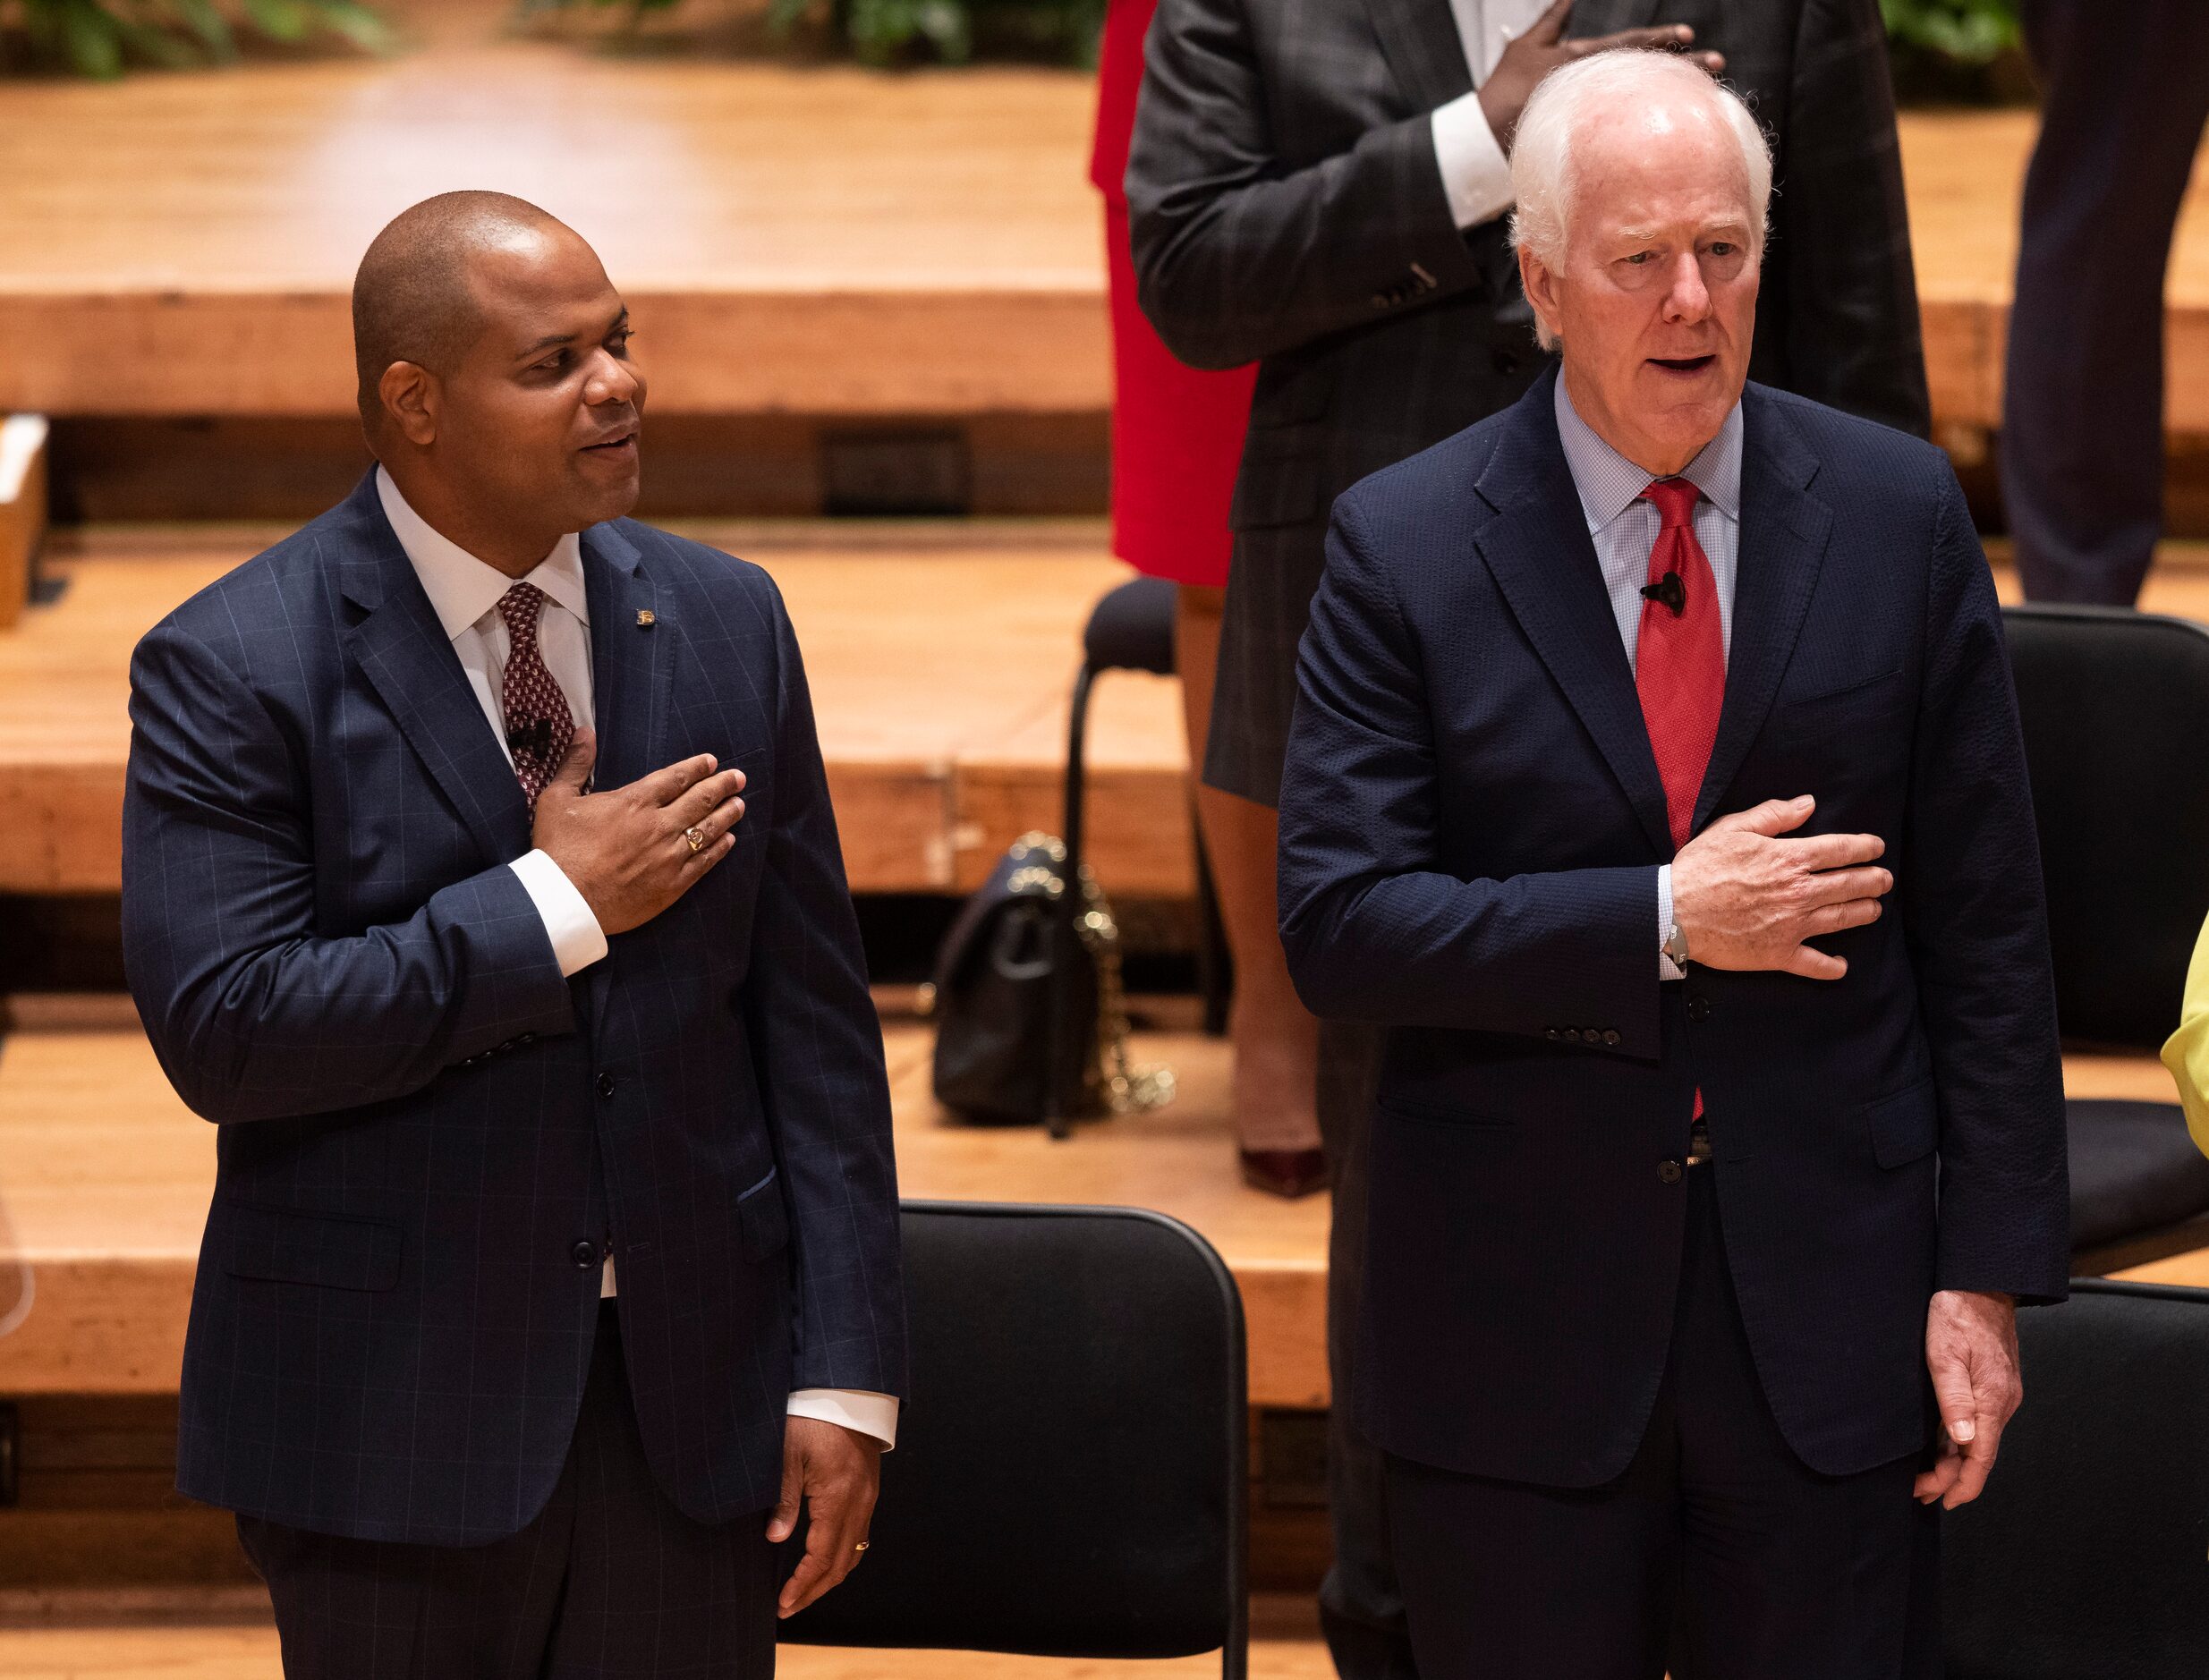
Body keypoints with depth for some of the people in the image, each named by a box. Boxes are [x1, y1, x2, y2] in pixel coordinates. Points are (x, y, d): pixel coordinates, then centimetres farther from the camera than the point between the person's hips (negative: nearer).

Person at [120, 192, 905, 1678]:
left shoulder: (726, 624, 4)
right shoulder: (233, 669, -9)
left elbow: (814, 1015, 4)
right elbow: (220, 1028, -20)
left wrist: (845, 1372, -1)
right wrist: (554, 907, -17)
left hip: (696, 1390, 3)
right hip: (392, 1421, -3)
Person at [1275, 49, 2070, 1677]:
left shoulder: (1899, 514, 1)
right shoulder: (1406, 548, -4)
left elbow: (1986, 925, 2)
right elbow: (1337, 924, -10)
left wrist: (1990, 1273, -1)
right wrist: (1664, 924, -18)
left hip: (1829, 1313, 1)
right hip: (1515, 1338, -1)